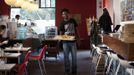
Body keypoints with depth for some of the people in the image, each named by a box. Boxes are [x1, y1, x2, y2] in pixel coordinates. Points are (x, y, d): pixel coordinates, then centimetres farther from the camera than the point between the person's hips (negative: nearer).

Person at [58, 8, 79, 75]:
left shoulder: (73, 21, 5)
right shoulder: (62, 23, -2)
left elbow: (75, 29, 14)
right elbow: (61, 33, -2)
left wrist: (77, 37, 9)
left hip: (73, 41, 2)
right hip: (65, 42, -2)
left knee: (74, 56, 6)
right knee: (66, 56, 5)